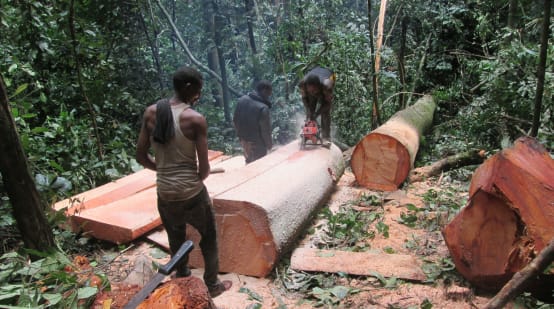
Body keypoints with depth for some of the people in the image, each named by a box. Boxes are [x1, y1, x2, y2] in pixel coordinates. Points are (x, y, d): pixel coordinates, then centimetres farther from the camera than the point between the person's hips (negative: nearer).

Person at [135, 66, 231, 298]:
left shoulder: (150, 113, -2)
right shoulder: (196, 119, -16)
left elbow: (141, 157, 3)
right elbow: (204, 169, -14)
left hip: (165, 194, 5)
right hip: (192, 193, -4)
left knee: (176, 242, 25)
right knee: (209, 237, 21)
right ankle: (212, 285, 33)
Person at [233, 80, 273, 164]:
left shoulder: (242, 99, -6)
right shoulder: (263, 108, -27)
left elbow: (235, 119, 4)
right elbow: (265, 130, -21)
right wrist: (269, 144, -4)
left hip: (243, 139, 7)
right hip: (257, 143, -7)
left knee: (249, 162, 25)